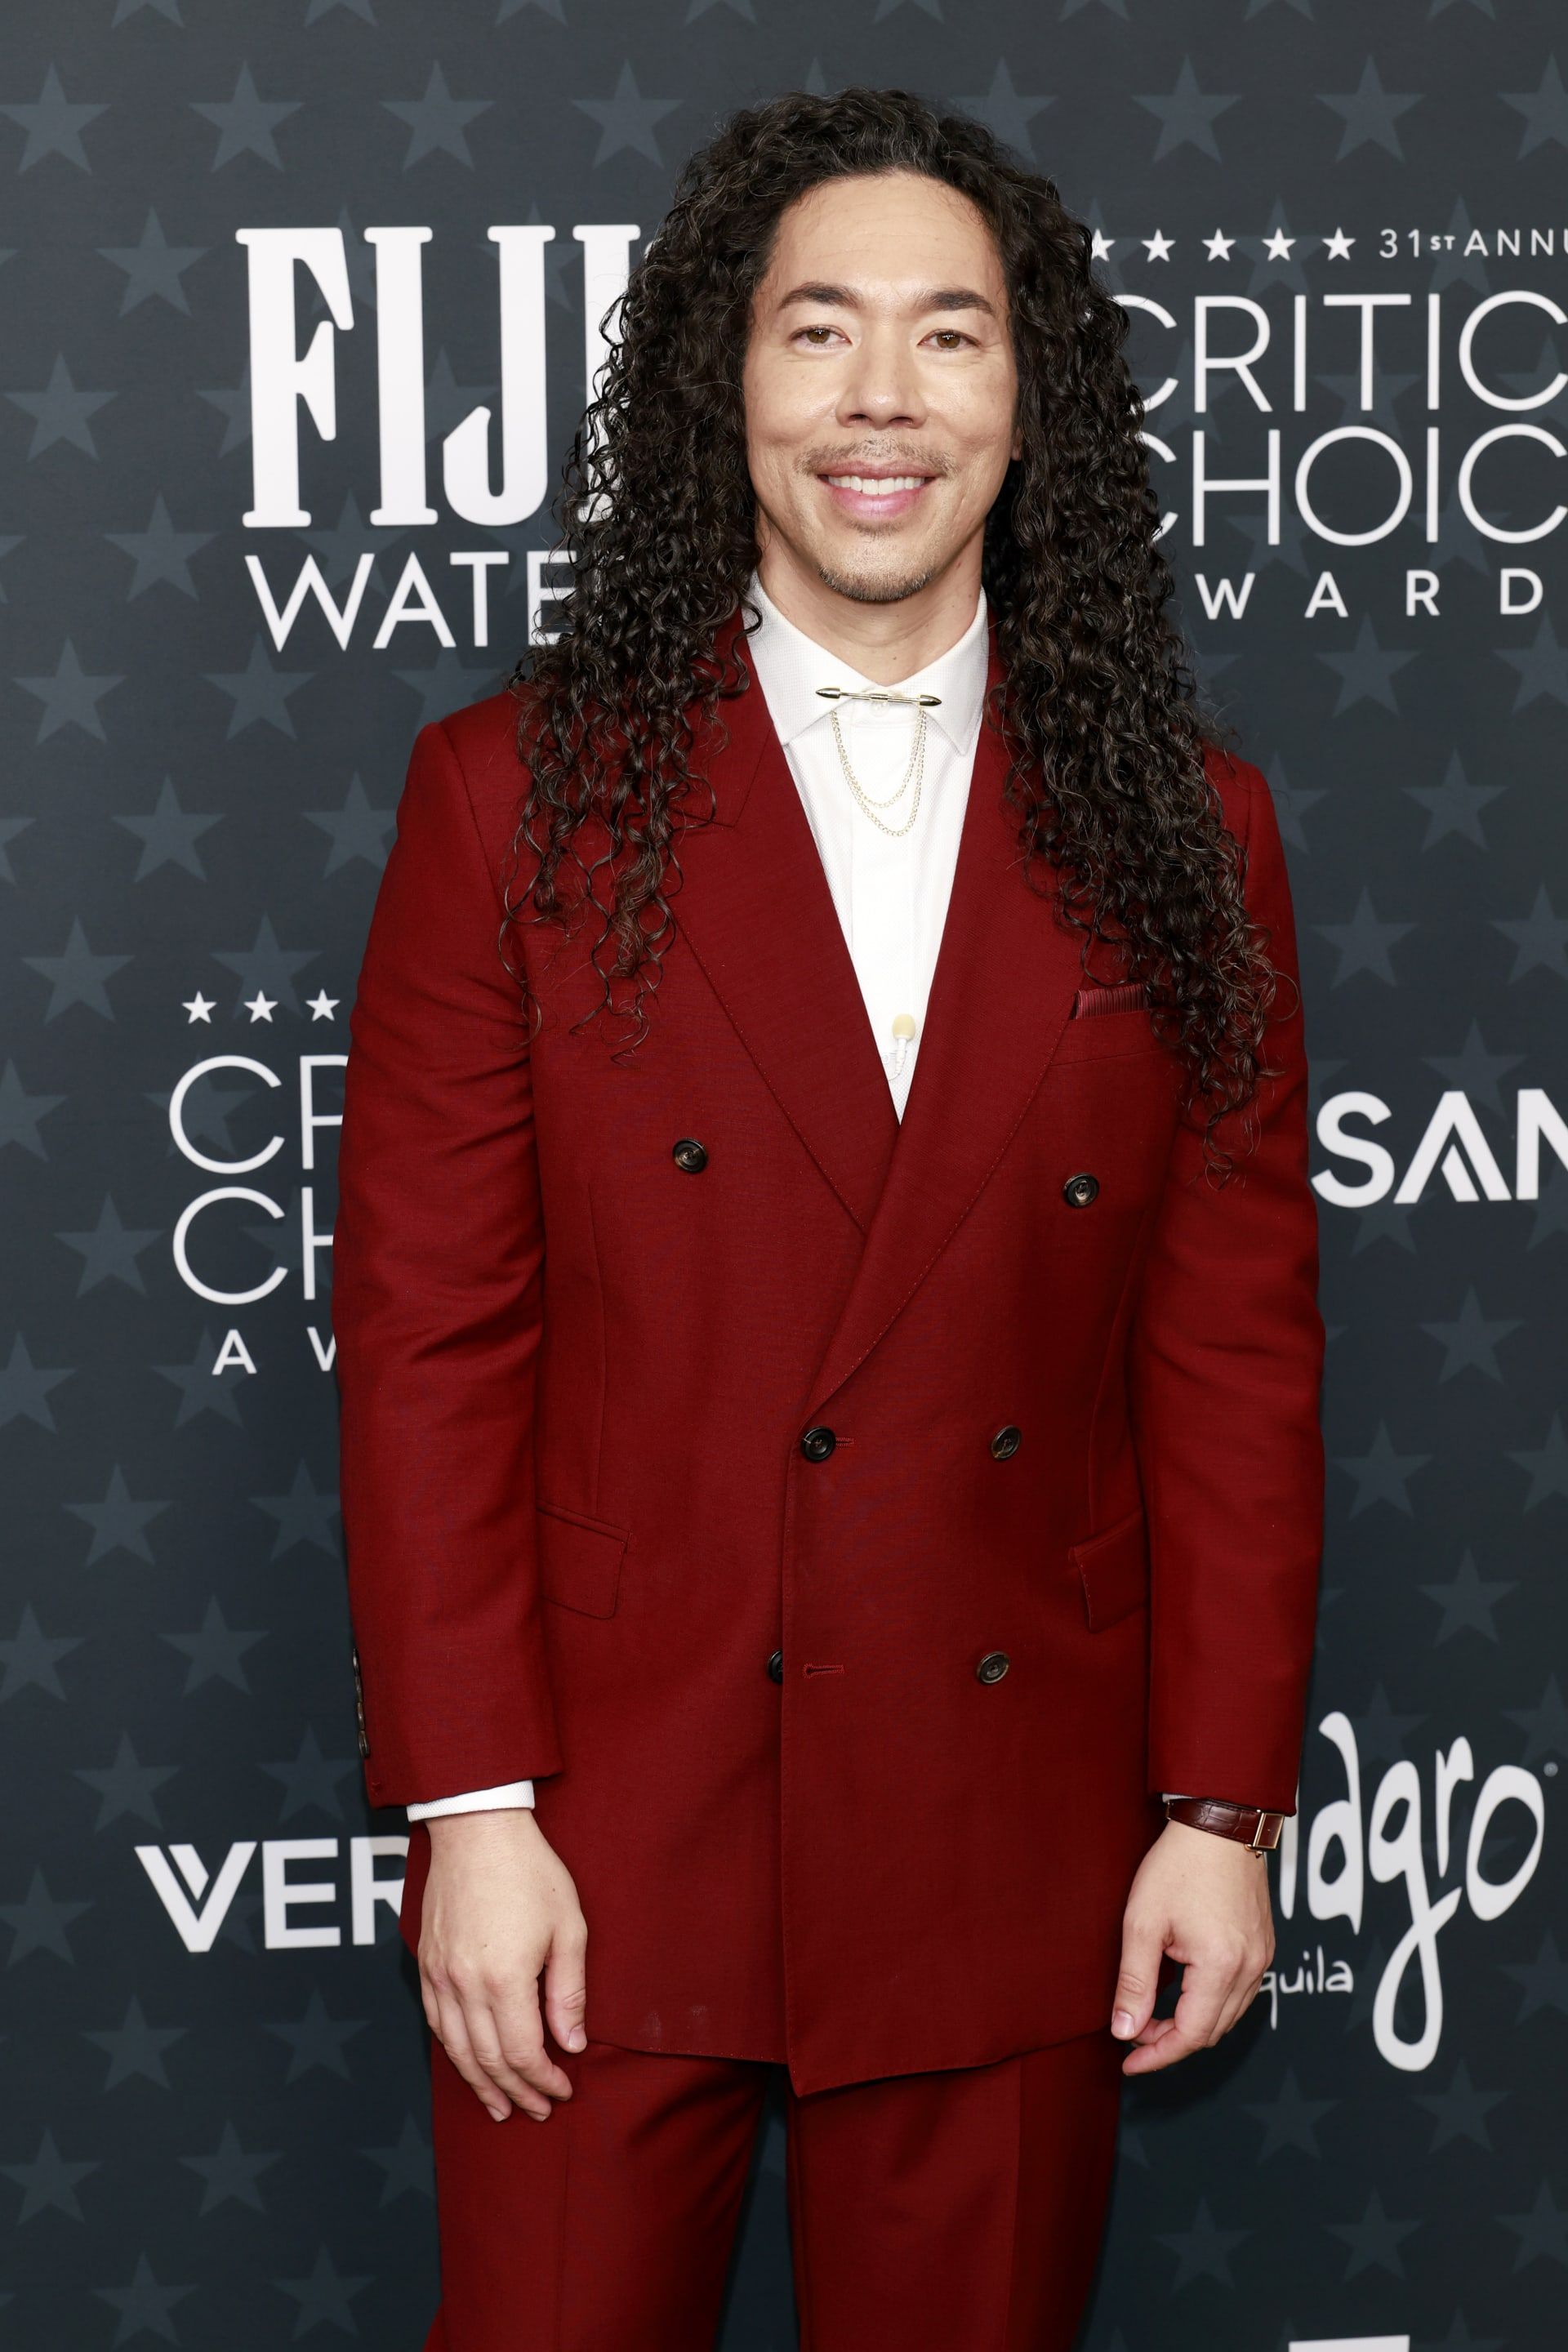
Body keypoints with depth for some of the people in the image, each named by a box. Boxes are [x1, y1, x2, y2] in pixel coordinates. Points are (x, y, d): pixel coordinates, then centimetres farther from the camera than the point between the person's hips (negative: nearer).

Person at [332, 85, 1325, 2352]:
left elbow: (1239, 1351, 4)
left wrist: (1225, 1805, 0)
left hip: (1013, 1872, 2)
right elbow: (427, 1335, -4)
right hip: (605, 1841, -1)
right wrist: (469, 1806, -8)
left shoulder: (1182, 834, 3)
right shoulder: (519, 791, -1)